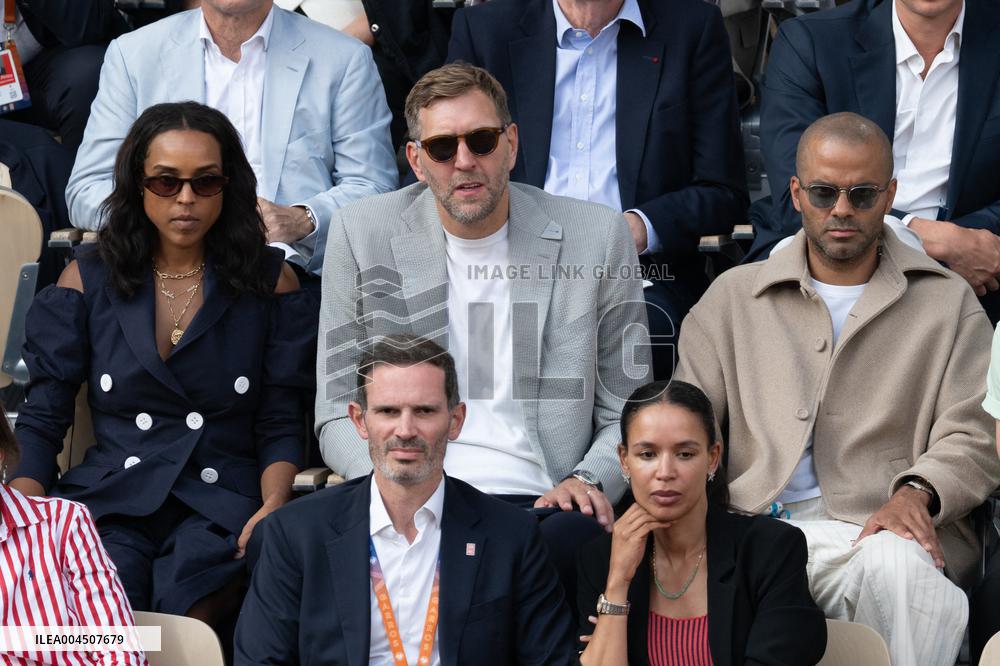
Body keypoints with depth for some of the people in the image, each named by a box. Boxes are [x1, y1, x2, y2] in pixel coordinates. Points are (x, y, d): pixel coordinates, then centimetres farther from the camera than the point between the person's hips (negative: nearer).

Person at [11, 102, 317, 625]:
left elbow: (280, 425, 9)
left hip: (220, 503, 0)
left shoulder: (269, 282, 10)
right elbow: (41, 418, 8)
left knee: (184, 613, -32)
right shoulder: (88, 280, 11)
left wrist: (273, 508, -12)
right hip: (107, 497, 0)